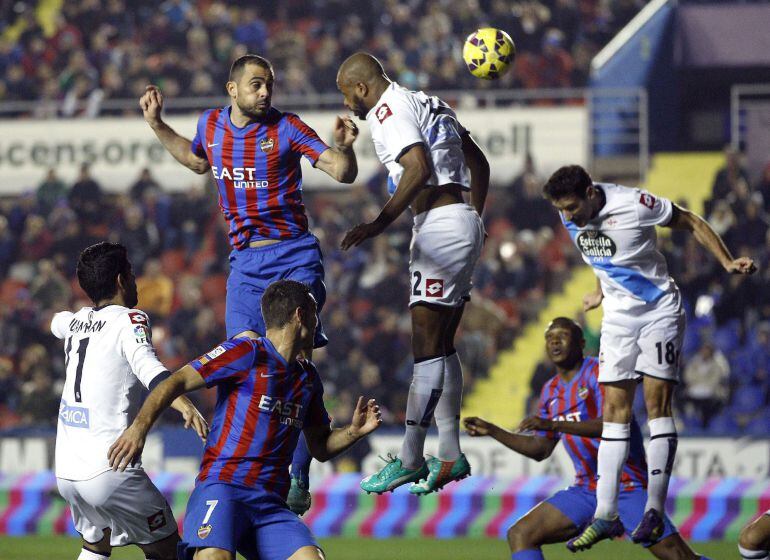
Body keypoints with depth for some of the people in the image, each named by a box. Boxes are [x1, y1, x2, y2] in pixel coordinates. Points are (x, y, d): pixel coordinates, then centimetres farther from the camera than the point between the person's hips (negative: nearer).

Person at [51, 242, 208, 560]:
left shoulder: (75, 320, 15)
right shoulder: (128, 319, -6)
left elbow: (57, 322, 43)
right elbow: (146, 366, -27)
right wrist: (185, 406, -41)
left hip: (65, 472, 7)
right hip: (110, 471, -7)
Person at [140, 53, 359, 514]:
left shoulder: (286, 128, -6)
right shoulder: (211, 125, 7)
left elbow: (344, 173, -9)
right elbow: (197, 160, 31)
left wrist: (343, 147, -30)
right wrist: (157, 125, 24)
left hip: (295, 257, -4)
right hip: (246, 264, 4)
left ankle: (299, 481, -7)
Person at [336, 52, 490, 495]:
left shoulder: (389, 109, -8)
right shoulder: (429, 103, 21)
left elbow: (419, 169, -23)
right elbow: (479, 163, 27)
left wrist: (380, 224, -23)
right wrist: (475, 218, 39)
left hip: (440, 226, -10)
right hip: (463, 224, 10)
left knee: (427, 347, -8)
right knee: (443, 347, 12)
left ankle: (411, 459, -8)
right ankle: (451, 455, 13)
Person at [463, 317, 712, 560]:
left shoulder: (599, 372, -9)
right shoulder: (550, 391, 13)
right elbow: (540, 450, 22)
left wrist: (554, 425, -32)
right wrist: (492, 431, 16)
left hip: (628, 486, -7)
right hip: (586, 491, 7)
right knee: (520, 535, -6)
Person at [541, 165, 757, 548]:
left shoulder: (634, 204, -22)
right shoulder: (572, 217, -4)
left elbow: (691, 223, -8)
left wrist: (727, 263, -11)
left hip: (659, 311, -5)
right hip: (618, 315, 5)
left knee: (657, 401, -10)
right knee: (615, 408, 0)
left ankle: (654, 511, -8)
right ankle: (605, 515, -2)